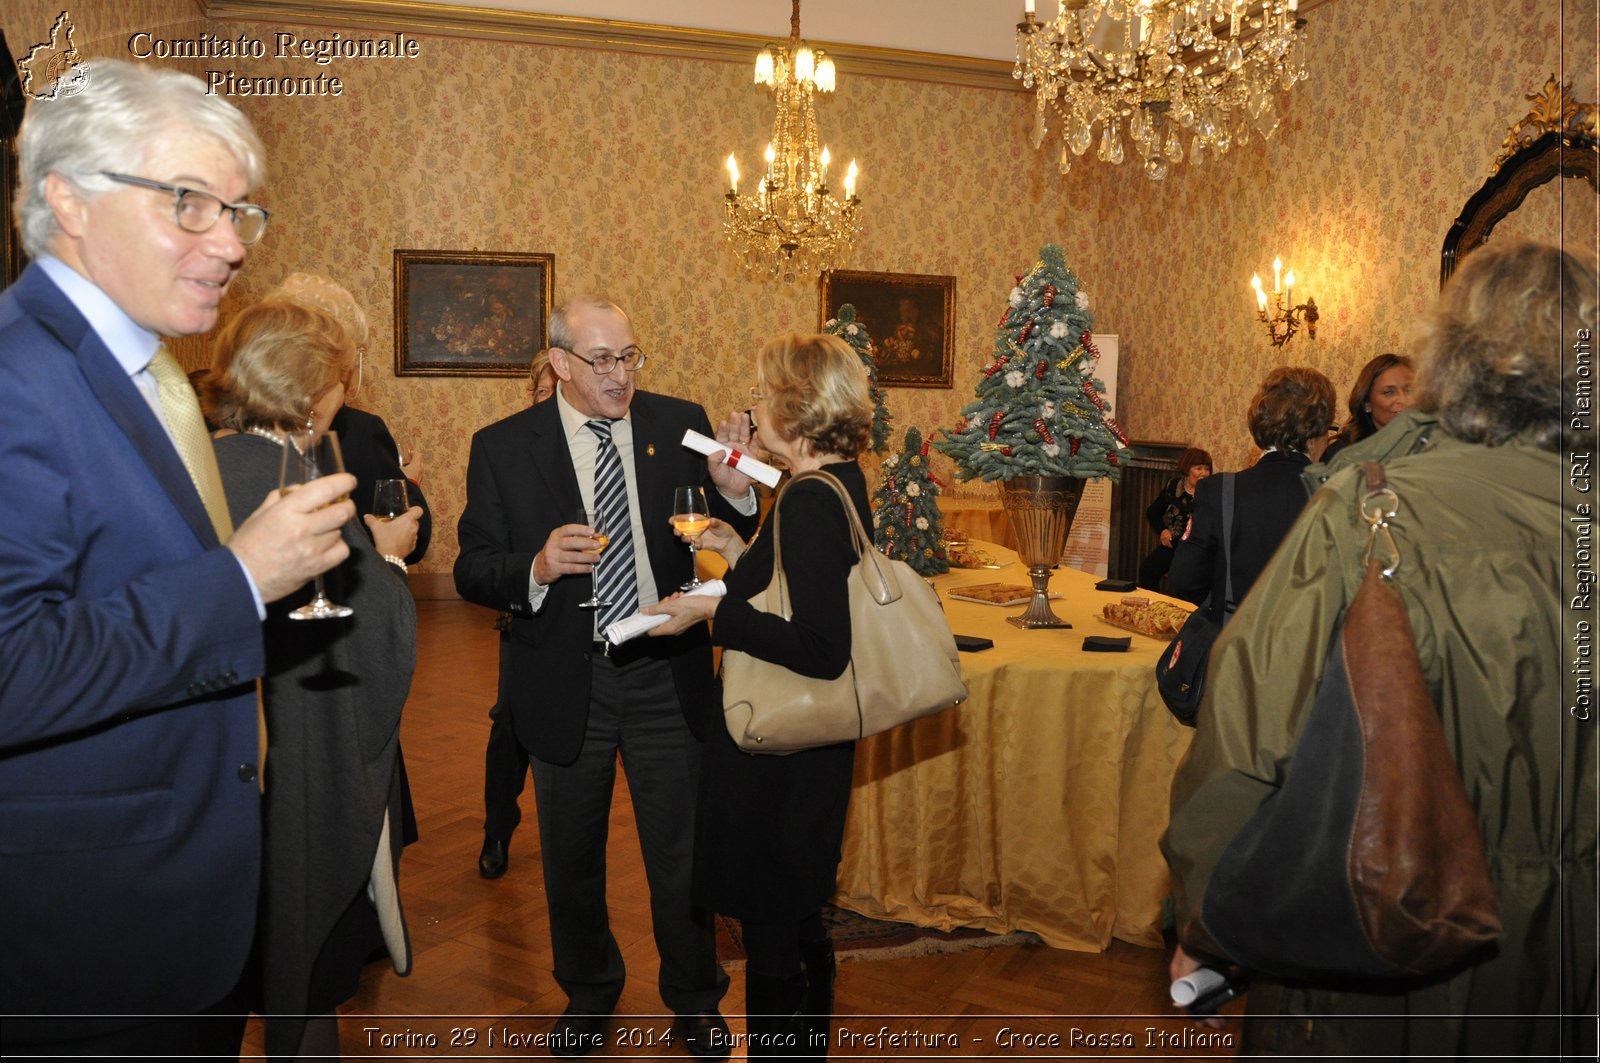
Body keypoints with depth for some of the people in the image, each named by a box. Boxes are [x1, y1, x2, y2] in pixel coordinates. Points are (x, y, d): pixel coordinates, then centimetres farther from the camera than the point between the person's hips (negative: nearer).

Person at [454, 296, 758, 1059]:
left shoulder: (681, 424, -3)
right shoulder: (503, 448, -5)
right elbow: (472, 571, -4)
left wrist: (732, 493, -22)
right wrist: (537, 567, -24)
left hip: (669, 675, 0)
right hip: (566, 682, 0)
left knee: (682, 853, 14)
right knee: (572, 858, 20)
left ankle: (694, 1001, 39)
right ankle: (587, 994, 46)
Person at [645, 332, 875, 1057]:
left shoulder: (810, 501, -24)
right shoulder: (843, 483, 6)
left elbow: (821, 650, -29)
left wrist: (714, 613, -22)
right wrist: (737, 549, 9)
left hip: (779, 749, -10)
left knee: (771, 930, 7)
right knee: (799, 918, 26)